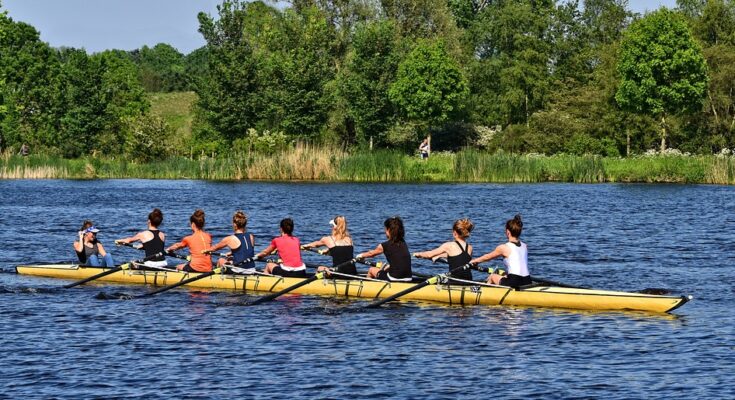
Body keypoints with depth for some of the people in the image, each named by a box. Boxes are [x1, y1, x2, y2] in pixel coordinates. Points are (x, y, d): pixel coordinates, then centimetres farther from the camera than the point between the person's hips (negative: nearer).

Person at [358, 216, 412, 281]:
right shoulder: (404, 244, 8)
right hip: (408, 279, 6)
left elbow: (371, 253, 15)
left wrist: (360, 256, 34)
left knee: (371, 270, 21)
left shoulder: (385, 246, -6)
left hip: (395, 278, -6)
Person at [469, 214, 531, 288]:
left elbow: (487, 257, 14)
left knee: (492, 276, 23)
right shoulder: (524, 246, 13)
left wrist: (474, 261, 35)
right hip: (528, 282, 6)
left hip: (514, 282, -6)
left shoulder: (504, 248, -4)